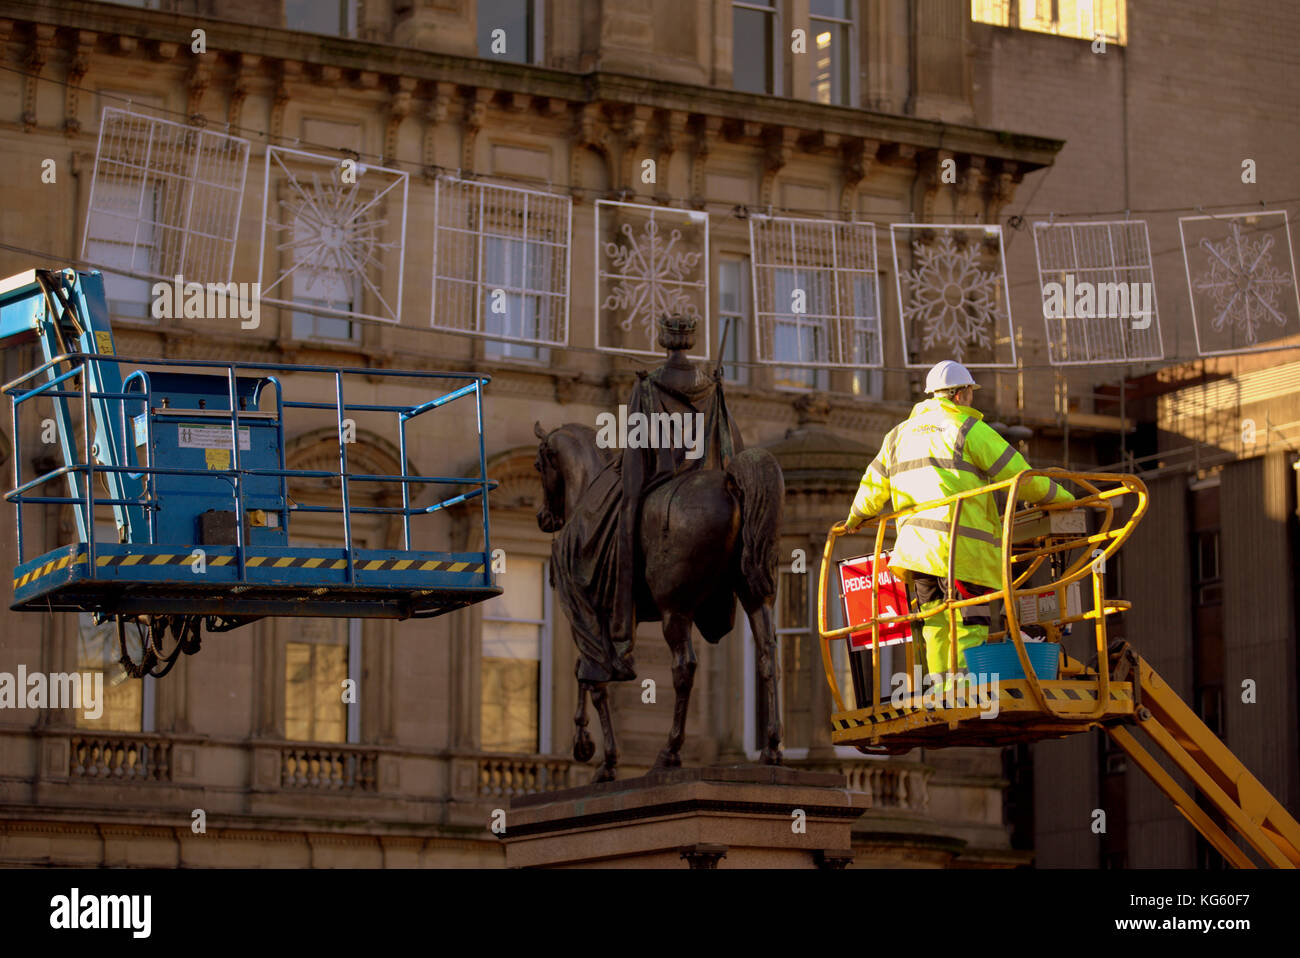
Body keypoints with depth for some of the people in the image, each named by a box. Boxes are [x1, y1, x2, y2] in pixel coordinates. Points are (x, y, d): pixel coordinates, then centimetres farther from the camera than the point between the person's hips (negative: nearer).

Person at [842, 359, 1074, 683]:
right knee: (968, 630, -7)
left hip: (916, 544, 6)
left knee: (937, 627, 10)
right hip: (960, 546, -6)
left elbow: (873, 487, 27)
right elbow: (1018, 475, -1)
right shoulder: (969, 429, 1)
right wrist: (1061, 498, 12)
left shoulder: (899, 434, 20)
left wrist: (856, 519, 45)